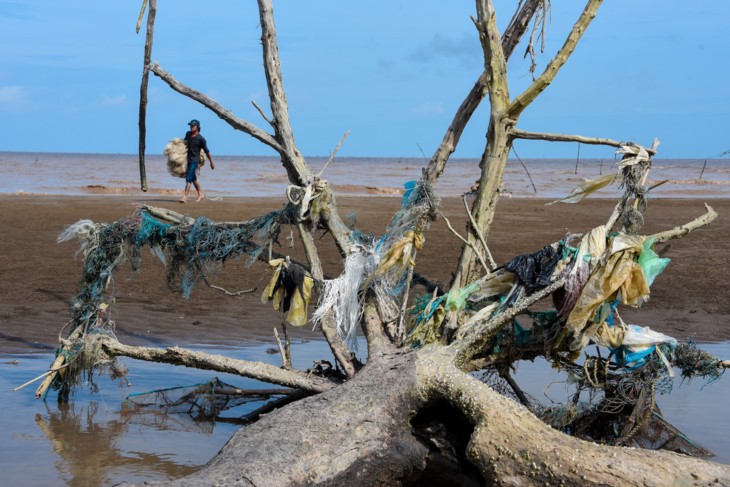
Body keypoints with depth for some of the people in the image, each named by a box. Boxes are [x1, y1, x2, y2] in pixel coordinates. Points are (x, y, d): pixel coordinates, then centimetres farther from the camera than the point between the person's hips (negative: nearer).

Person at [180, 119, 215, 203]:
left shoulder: (201, 139, -11)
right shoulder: (188, 134, 6)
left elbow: (206, 151, -4)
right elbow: (184, 142, 28)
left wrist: (211, 162, 2)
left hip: (195, 160, -7)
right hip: (188, 159, 7)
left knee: (189, 178, -15)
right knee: (193, 178, 17)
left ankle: (185, 196, -18)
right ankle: (200, 193, 32)